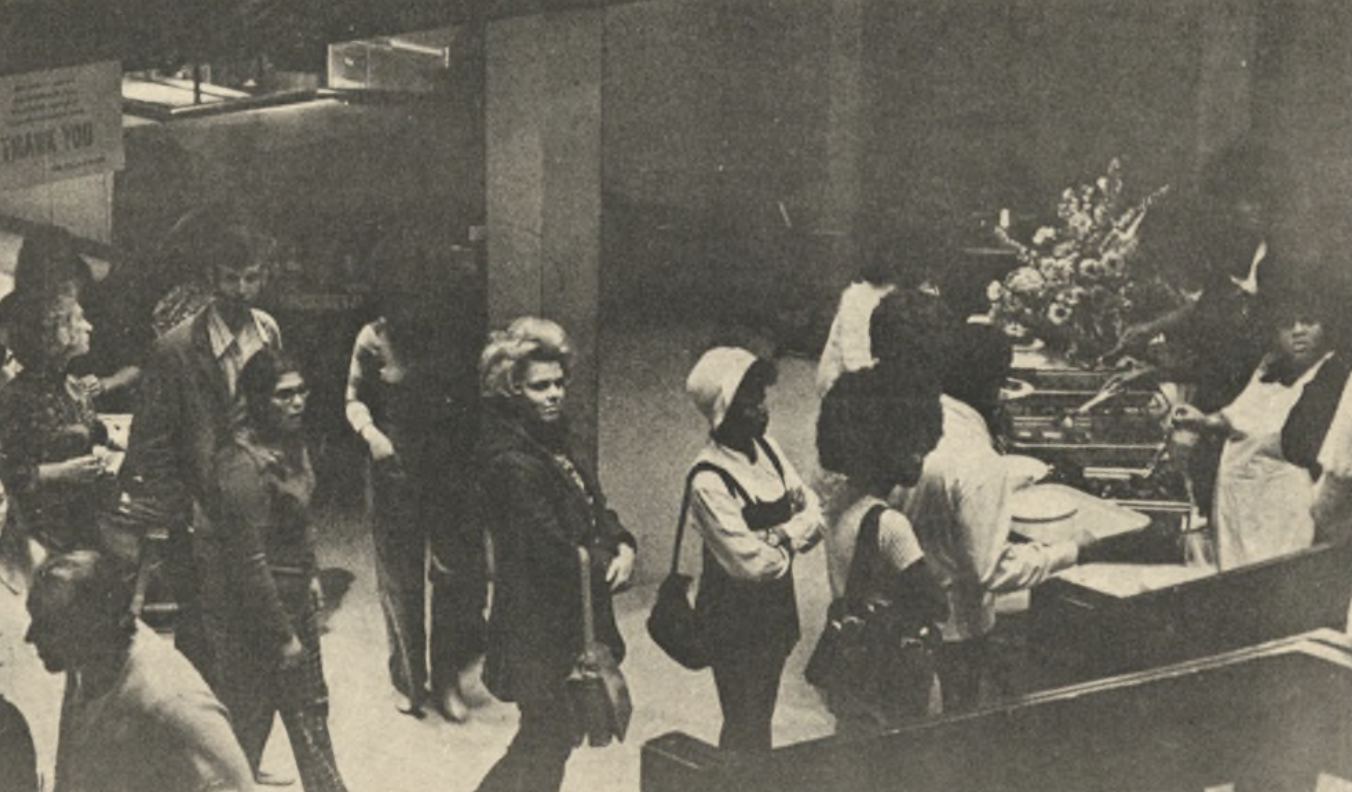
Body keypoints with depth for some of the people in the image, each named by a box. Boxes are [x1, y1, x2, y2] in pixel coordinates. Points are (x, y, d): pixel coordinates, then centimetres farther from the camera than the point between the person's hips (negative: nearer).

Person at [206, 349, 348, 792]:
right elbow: (249, 560, -24)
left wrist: (311, 573, 13)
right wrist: (282, 635, -20)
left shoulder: (290, 443, 1)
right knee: (249, 718, 8)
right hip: (250, 610, -9)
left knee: (311, 706, 19)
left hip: (294, 597, 9)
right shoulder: (244, 464, -26)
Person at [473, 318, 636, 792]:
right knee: (547, 742, 2)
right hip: (541, 632, -9)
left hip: (567, 625, 9)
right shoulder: (512, 463, -22)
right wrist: (609, 564, -9)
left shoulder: (552, 444, 9)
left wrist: (624, 546, -8)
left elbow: (596, 509, 12)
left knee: (551, 738, 19)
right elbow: (555, 553, -25)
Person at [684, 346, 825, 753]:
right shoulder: (709, 482, -26)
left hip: (776, 609, 7)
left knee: (762, 714, 23)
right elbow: (752, 564, -28)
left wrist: (780, 537, -19)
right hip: (736, 622, -7)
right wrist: (791, 544, -10)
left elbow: (814, 515, 0)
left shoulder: (766, 449, -1)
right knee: (744, 728, 8)